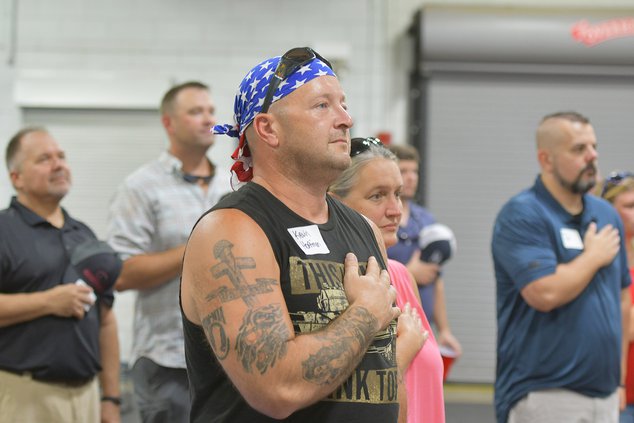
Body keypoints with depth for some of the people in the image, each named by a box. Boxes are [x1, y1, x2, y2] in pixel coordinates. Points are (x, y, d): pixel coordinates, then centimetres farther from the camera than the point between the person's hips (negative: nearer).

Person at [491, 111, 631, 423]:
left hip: (605, 394, 7)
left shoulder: (606, 214, 12)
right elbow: (545, 293, -23)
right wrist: (595, 257, -9)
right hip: (545, 396, -7)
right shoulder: (521, 216, -10)